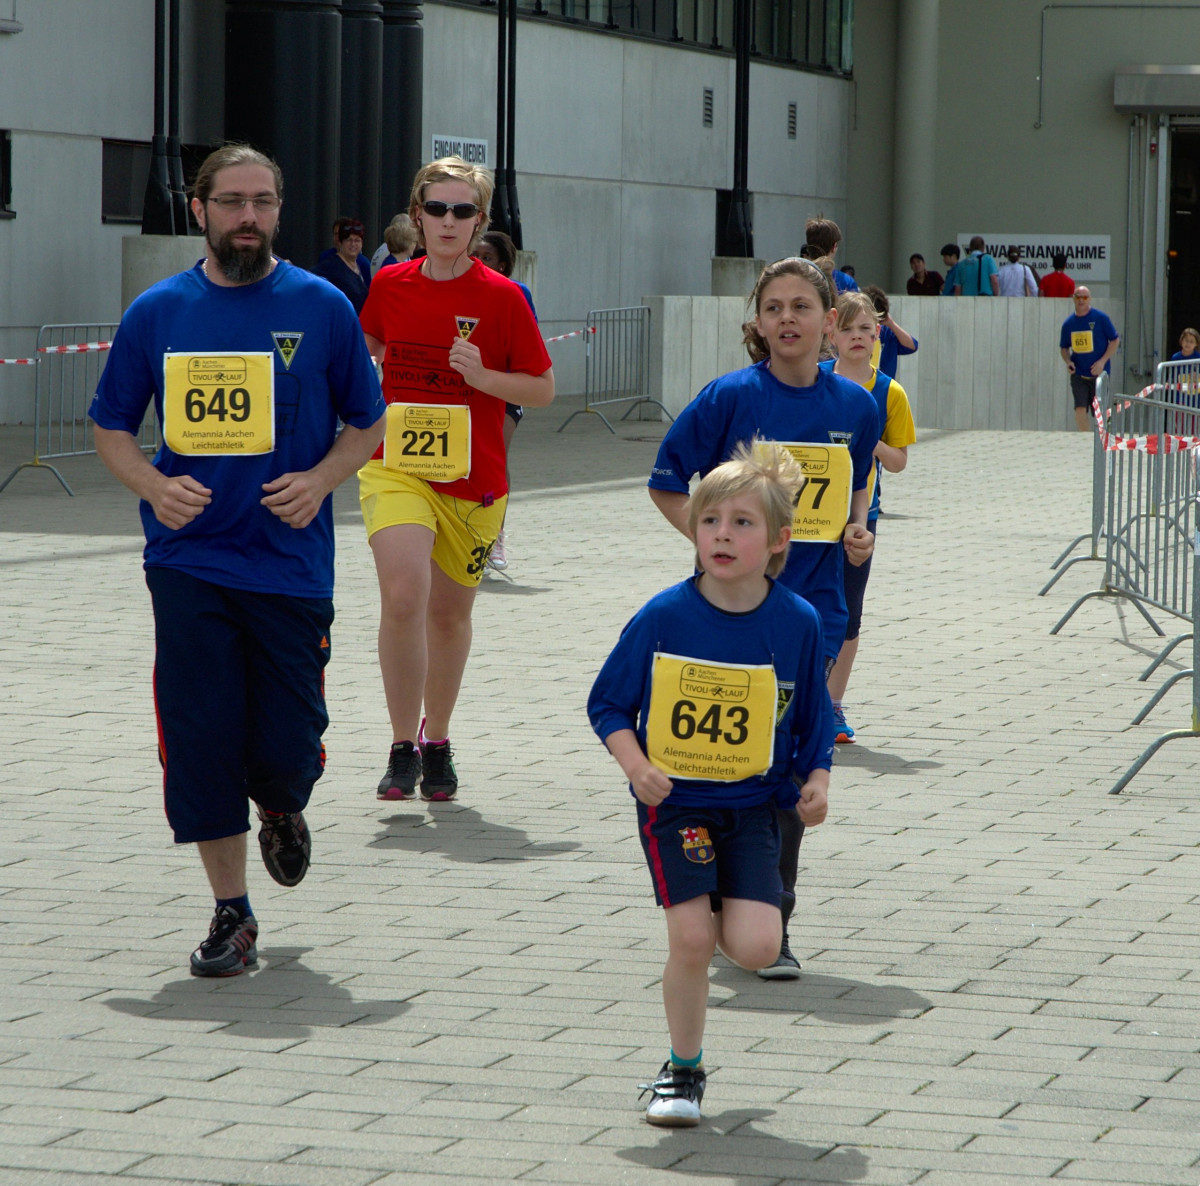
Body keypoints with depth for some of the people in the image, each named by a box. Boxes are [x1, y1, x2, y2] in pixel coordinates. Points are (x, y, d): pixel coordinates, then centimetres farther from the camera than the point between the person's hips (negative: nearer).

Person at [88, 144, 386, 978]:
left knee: (287, 745, -1)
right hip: (188, 564, 1)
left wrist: (320, 480, -9)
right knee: (201, 742, -3)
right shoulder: (157, 313, 4)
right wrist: (154, 486, -8)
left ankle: (282, 813, 36)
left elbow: (367, 424, 10)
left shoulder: (321, 307, 2)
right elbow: (112, 426, 11)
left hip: (291, 560, -1)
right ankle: (231, 914, 10)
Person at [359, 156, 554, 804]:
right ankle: (403, 748, -11)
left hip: (473, 479, 0)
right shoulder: (390, 284, 2)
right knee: (403, 595, -22)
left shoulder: (501, 297, -6)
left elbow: (542, 388, -2)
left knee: (449, 611, 12)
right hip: (395, 469, 0)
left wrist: (483, 376, -17)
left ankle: (436, 742, 35)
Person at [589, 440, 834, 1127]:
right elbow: (609, 704, 0)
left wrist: (817, 781, -6)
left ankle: (723, 911, 25)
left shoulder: (798, 624, -4)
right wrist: (636, 764, -16)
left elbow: (813, 721, 10)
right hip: (674, 801, -1)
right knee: (690, 940, -11)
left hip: (753, 804, 1)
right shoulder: (664, 618, -8)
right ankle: (684, 1070, 11)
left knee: (756, 949, -12)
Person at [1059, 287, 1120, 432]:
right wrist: (1068, 361, -3)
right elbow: (1063, 347, 18)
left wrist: (1102, 361, -11)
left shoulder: (1101, 318, -4)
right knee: (1080, 409, -12)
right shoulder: (1068, 323, 6)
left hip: (1099, 372, -2)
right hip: (1078, 374, 2)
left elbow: (1115, 340, 0)